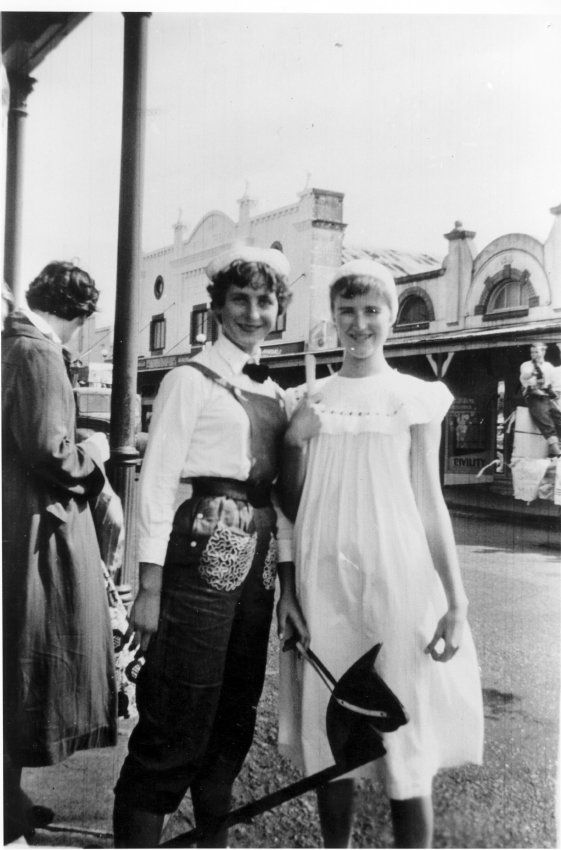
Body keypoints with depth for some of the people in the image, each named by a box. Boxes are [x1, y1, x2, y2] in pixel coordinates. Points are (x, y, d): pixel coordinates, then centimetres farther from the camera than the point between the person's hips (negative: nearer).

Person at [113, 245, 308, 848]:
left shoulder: (275, 394, 15)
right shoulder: (190, 379, -4)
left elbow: (278, 494, 15)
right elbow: (156, 481, -10)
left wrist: (288, 587, 11)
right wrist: (150, 588, -15)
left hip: (257, 560, 7)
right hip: (204, 549, -7)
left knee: (236, 712, 17)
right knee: (178, 723, -3)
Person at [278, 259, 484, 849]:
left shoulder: (416, 398, 5)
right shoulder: (307, 401, 10)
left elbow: (429, 500, 4)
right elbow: (292, 505, 12)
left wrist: (456, 599, -1)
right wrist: (293, 443, -5)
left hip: (397, 576, -2)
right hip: (324, 578, 2)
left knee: (408, 742, -1)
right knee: (328, 736, 8)